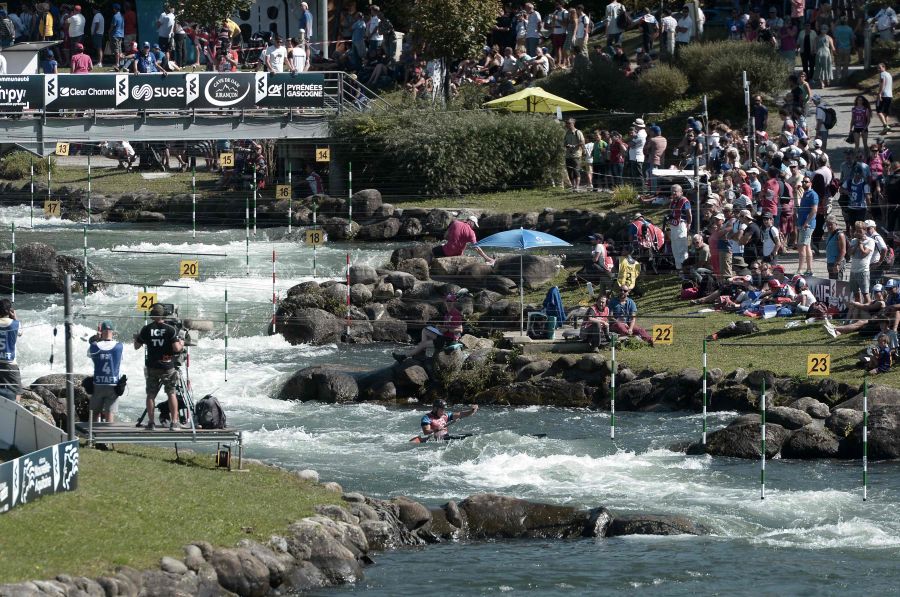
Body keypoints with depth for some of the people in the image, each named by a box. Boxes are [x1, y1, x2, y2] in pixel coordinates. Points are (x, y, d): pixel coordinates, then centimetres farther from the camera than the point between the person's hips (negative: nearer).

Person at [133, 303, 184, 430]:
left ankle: (151, 422, 4)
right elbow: (176, 348, -13)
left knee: (151, 394, 8)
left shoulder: (146, 329, -3)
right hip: (168, 366, -1)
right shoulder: (170, 330, -8)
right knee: (171, 393, 6)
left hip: (151, 367, 1)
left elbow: (137, 346, 6)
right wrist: (181, 345, 9)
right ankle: (174, 422, 1)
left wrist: (136, 338, 27)